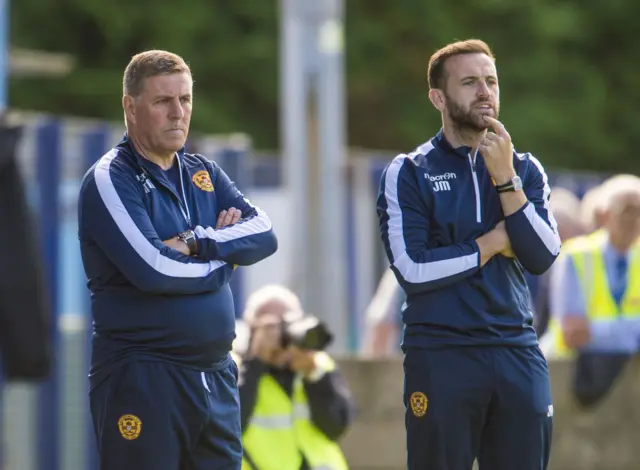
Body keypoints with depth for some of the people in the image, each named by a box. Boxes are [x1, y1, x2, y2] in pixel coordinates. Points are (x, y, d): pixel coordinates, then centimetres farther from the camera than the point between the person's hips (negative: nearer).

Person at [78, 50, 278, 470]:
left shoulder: (204, 174, 14)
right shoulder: (112, 180, -7)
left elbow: (264, 234, 1)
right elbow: (153, 269, -19)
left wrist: (195, 243, -14)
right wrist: (226, 256, -5)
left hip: (216, 375, 6)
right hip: (142, 379, -6)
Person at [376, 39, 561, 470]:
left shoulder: (525, 169, 11)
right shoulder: (410, 174, -1)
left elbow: (543, 258, -3)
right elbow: (412, 268, -13)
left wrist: (504, 178, -9)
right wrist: (493, 244, -4)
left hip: (518, 353, 3)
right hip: (441, 355, -3)